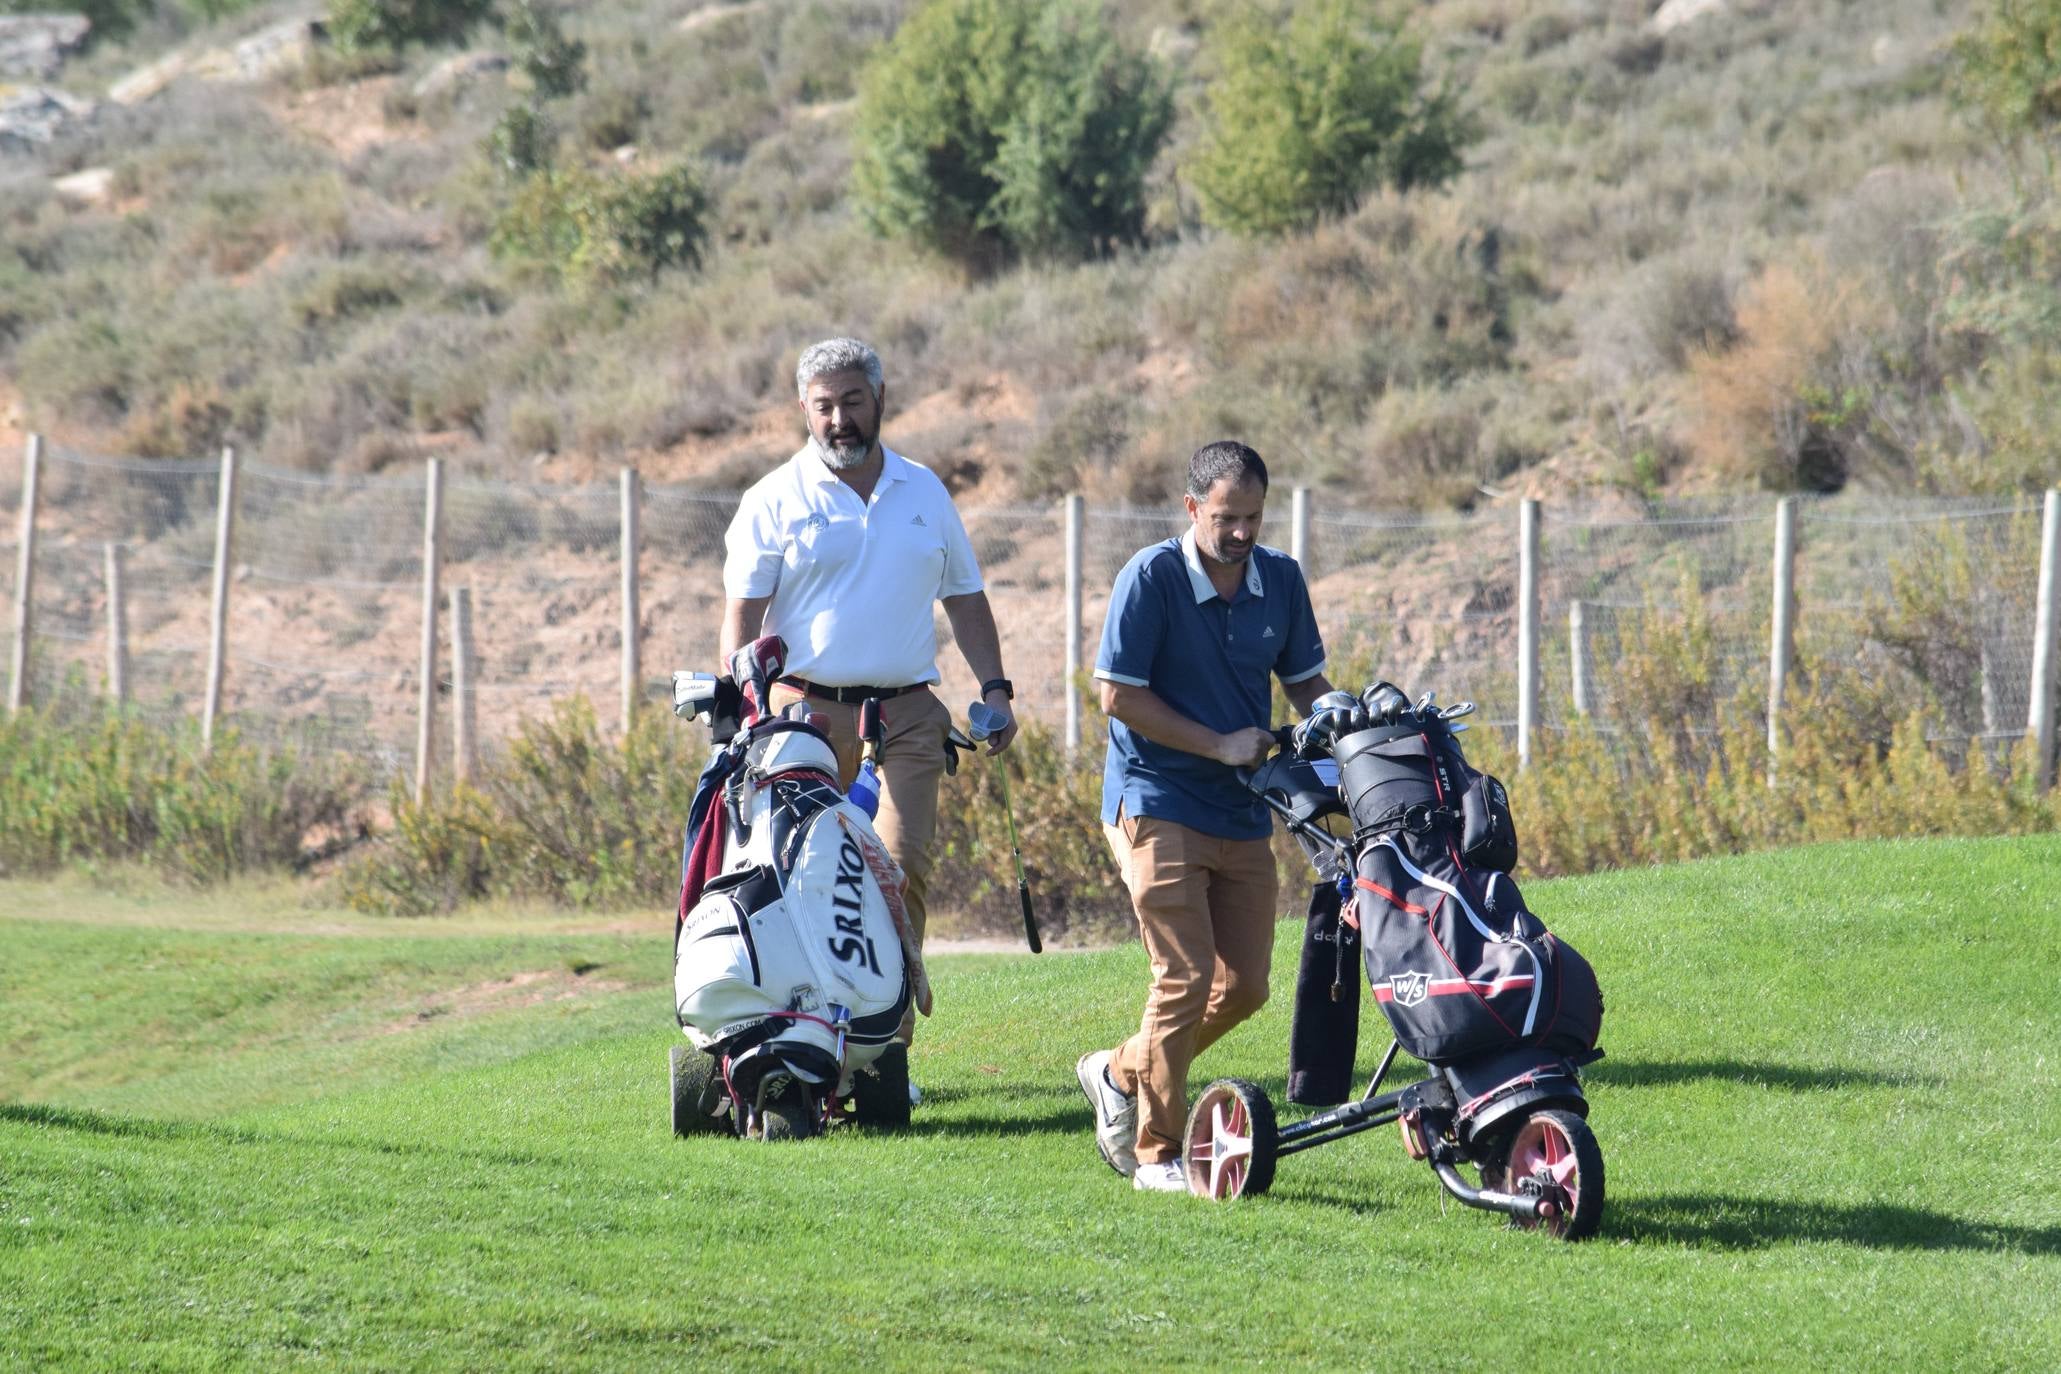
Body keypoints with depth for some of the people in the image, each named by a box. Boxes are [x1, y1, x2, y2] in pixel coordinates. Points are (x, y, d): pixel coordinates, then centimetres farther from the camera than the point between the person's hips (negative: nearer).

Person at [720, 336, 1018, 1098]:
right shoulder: (775, 499, 4)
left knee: (902, 867, -8)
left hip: (907, 713, 2)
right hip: (807, 710, -2)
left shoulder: (925, 492, 15)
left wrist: (994, 686, 10)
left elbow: (965, 597, 21)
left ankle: (889, 1043, -6)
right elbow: (742, 612, 0)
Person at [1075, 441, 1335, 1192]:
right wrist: (1220, 745, -14)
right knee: (1186, 979, -12)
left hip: (1243, 813, 6)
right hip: (1155, 802, -6)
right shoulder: (1151, 577, -12)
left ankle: (1122, 1074, 28)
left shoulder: (1281, 580, 5)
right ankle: (1158, 1153, -1)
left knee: (1244, 987, 6)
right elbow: (1119, 695, -12)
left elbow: (1305, 680, 15)